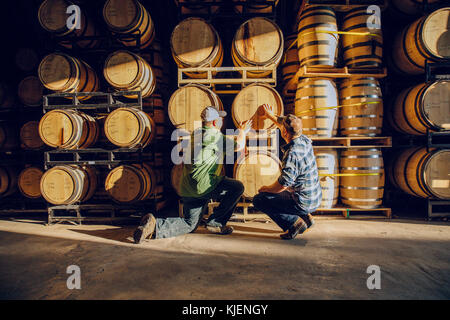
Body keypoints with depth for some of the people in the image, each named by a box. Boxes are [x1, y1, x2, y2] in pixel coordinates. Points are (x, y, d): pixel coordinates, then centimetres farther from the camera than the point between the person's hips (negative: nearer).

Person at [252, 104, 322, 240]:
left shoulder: (292, 154, -27)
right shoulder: (304, 140, -1)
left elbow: (282, 185, -24)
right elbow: (291, 130, 22)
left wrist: (266, 188, -4)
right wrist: (270, 116, 29)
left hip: (303, 203, -9)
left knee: (258, 200, -4)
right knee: (271, 192, 29)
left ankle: (294, 223, -5)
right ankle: (305, 217, 17)